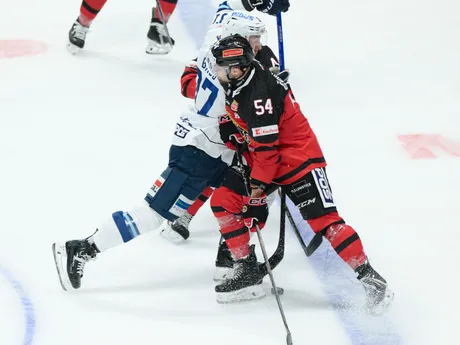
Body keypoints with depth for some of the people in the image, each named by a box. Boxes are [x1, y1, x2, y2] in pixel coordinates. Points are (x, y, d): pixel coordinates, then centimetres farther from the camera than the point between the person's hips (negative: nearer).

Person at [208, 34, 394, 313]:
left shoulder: (258, 92, -26)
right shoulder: (235, 85, 3)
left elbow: (266, 145, -25)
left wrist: (258, 184, -21)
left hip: (299, 158, -10)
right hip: (264, 160, 10)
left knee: (324, 220, -16)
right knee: (224, 200, 2)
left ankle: (368, 276, -13)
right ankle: (248, 272, 7)